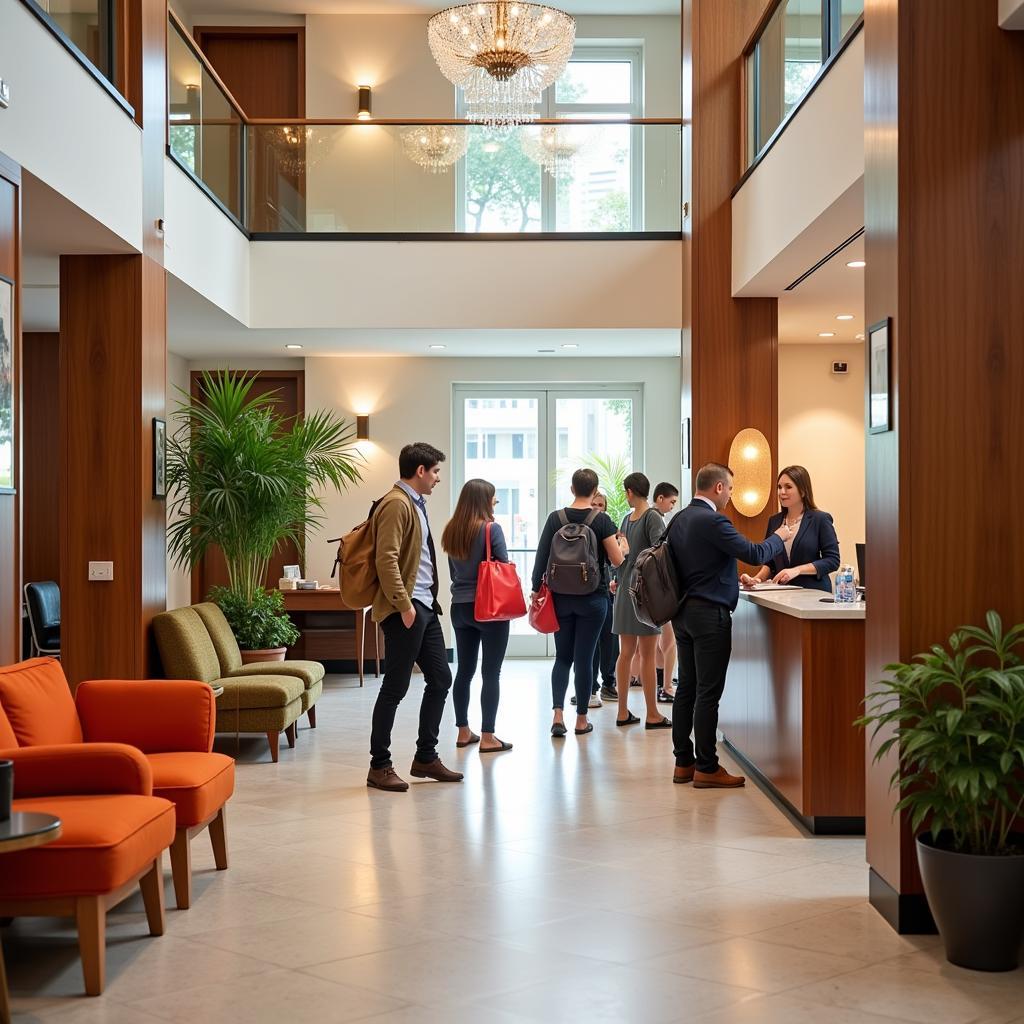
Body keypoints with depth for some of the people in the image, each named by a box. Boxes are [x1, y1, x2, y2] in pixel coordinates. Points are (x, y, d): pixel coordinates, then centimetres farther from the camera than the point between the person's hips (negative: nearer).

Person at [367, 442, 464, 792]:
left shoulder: (415, 504, 18)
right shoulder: (397, 504, -14)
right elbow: (386, 560, -22)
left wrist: (428, 601, 17)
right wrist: (403, 605, -22)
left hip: (425, 606, 10)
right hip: (405, 609, -10)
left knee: (440, 680, 12)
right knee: (395, 687, -4)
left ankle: (426, 757, 21)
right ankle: (379, 766, 5)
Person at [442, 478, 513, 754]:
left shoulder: (451, 530, 6)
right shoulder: (491, 528, -12)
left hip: (460, 607, 6)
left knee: (464, 671, 12)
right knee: (491, 673, -1)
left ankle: (463, 732, 19)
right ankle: (487, 738, -1)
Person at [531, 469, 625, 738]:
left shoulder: (556, 518, -1)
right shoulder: (601, 520, -8)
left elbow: (542, 557, -1)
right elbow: (617, 560, -8)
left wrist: (536, 589, 7)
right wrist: (623, 546, 13)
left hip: (561, 597, 2)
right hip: (592, 599, -2)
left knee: (563, 657, 11)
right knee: (584, 658, 5)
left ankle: (558, 714, -4)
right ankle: (582, 719, 11)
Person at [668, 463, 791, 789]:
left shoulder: (679, 520, 10)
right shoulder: (713, 521, -18)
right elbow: (755, 554, -17)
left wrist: (732, 579, 23)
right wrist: (779, 537, 2)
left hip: (683, 612, 9)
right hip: (710, 613, -9)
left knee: (686, 688, 13)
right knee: (708, 693, -3)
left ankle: (683, 762, 19)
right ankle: (706, 768, 2)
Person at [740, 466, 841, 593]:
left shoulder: (820, 519, 1)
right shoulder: (774, 521, 14)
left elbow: (832, 560, -4)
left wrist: (797, 570, -13)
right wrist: (757, 578, -1)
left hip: (813, 592, -4)